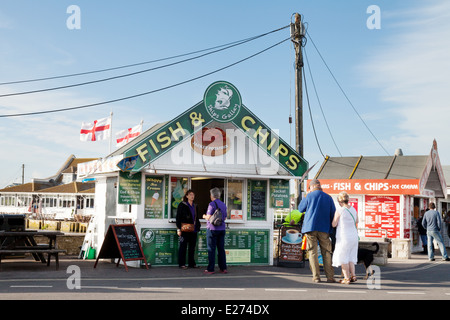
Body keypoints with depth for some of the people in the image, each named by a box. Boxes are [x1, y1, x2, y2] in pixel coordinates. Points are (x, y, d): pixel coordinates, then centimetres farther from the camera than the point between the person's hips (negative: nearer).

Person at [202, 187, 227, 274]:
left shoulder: (212, 204, -10)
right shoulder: (223, 205, 11)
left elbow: (209, 217, -13)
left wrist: (204, 216, 7)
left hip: (212, 229, -6)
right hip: (222, 229, 6)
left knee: (211, 249, -2)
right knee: (221, 249, 9)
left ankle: (210, 269, -1)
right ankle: (223, 268, 9)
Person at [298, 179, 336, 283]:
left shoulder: (309, 196, -1)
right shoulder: (328, 197, 7)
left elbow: (300, 209, 12)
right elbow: (333, 215, 8)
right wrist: (333, 229, 18)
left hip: (310, 227, -2)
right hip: (324, 229, 2)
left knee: (313, 252, 1)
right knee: (326, 253, 7)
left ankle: (316, 277, -1)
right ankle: (330, 277, 5)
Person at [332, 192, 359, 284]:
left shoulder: (339, 211, -13)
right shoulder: (353, 209, 5)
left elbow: (334, 224, -8)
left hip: (343, 237, -6)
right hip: (354, 236, 6)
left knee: (343, 257, 3)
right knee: (351, 256, 16)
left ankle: (347, 278, 1)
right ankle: (353, 275, 8)